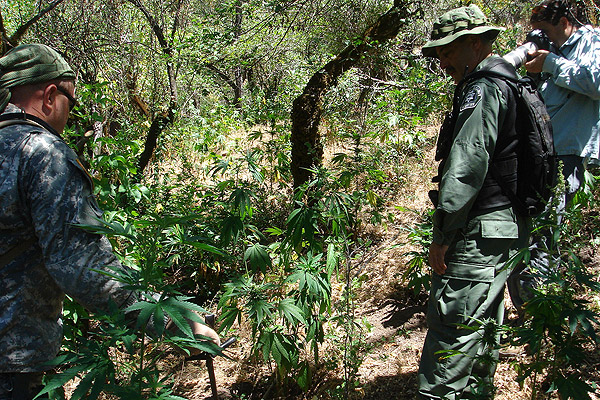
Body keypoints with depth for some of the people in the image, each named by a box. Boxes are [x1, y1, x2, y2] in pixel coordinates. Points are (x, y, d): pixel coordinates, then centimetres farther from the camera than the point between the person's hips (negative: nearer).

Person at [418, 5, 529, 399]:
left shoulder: (483, 88, -13)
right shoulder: (508, 82, 20)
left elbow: (467, 164, -22)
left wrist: (443, 234, -20)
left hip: (482, 233, -11)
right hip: (508, 229, 11)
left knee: (451, 323, -8)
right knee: (482, 323, 19)